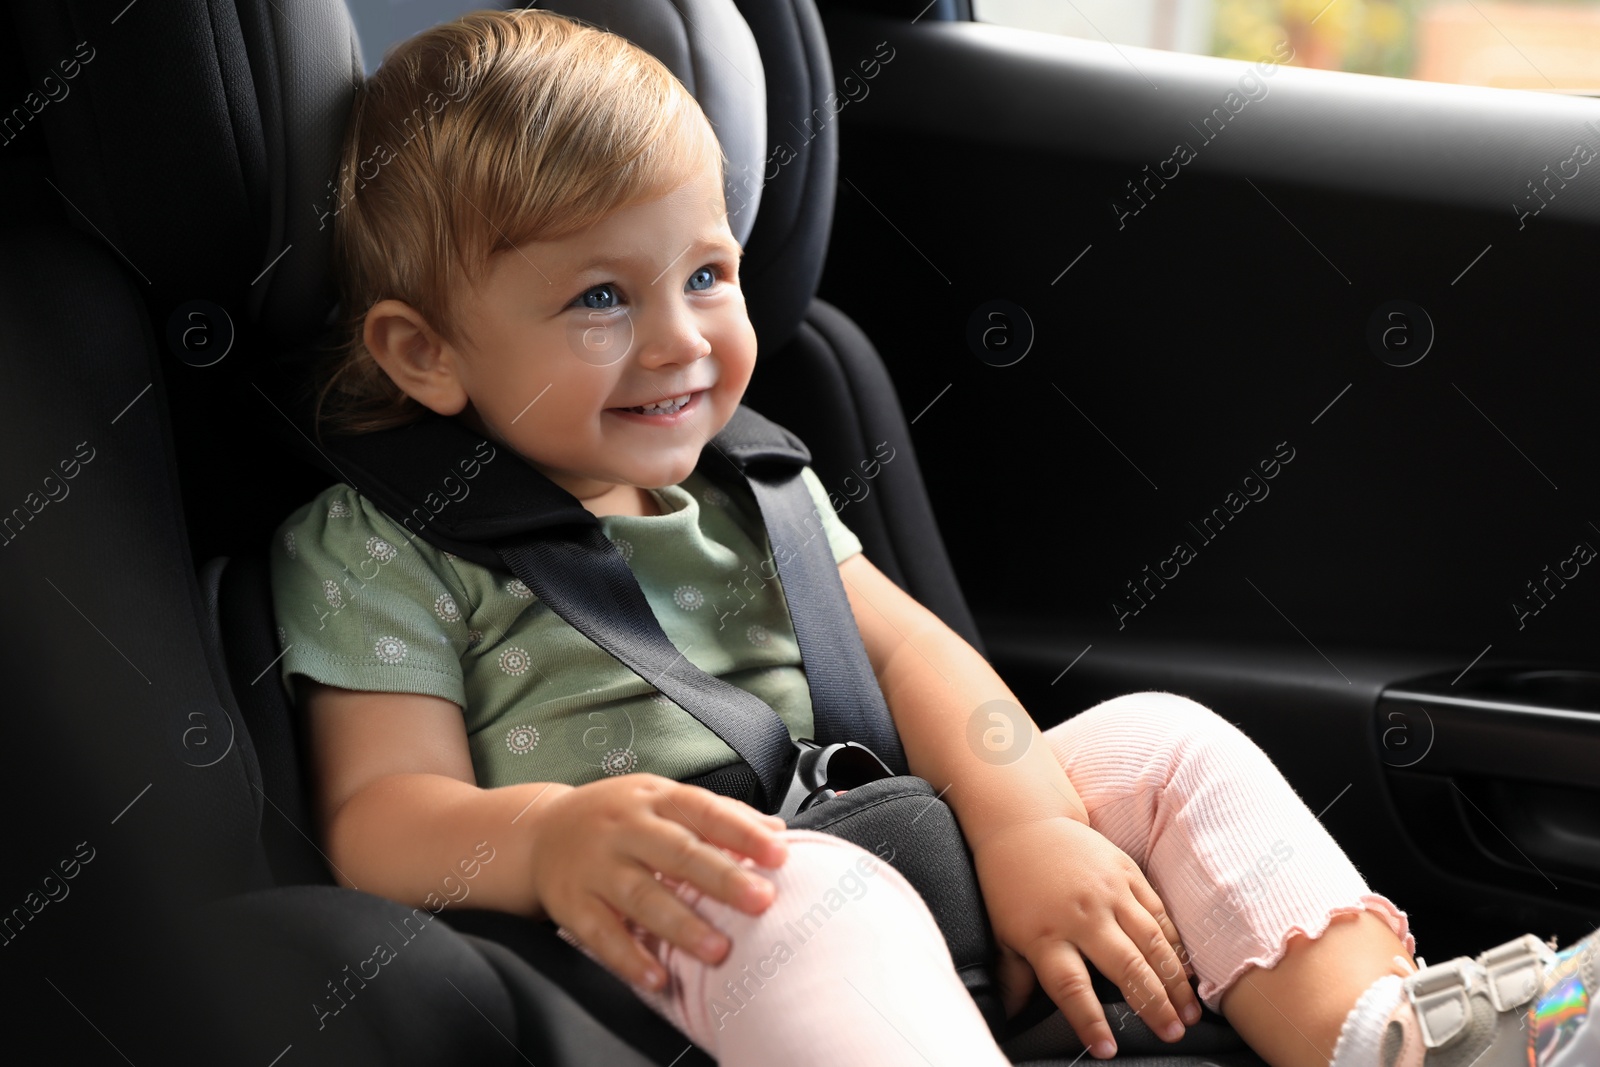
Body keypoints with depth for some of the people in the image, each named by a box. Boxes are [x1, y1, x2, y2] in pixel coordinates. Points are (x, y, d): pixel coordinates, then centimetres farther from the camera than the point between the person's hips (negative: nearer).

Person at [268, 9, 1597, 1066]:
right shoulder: (373, 549, 1)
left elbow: (906, 650, 10)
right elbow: (381, 819, -7)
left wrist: (1028, 822, -9)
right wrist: (551, 837, -31)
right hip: (668, 944, -7)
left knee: (1164, 742, -3)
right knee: (807, 899, -39)